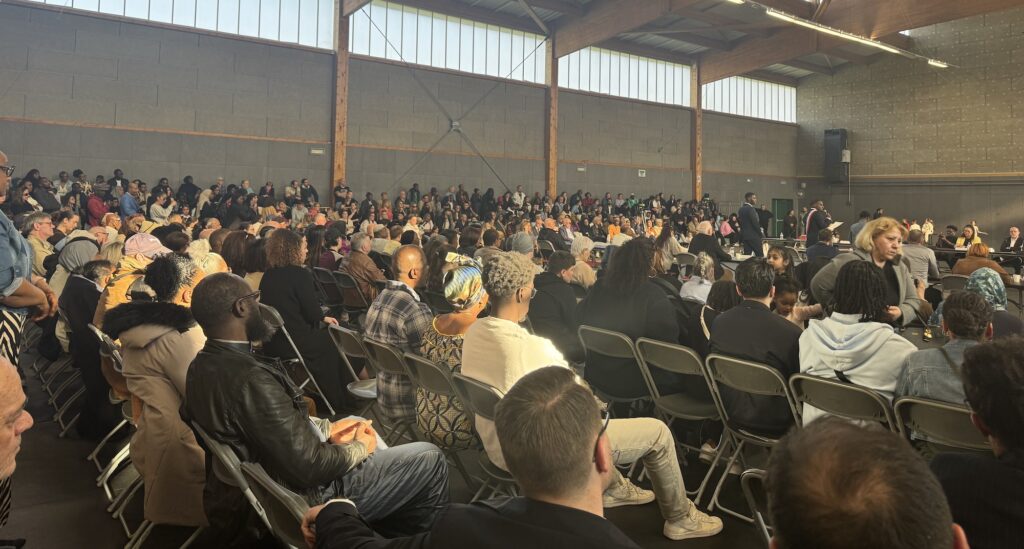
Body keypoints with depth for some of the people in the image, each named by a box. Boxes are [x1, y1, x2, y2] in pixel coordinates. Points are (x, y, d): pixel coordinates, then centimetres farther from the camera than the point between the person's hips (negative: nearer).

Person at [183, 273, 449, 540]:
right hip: (299, 500, -9)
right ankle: (418, 537, 28)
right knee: (430, 459, 0)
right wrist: (360, 447, -10)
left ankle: (386, 523, 38)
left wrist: (326, 427, 6)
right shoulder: (250, 378, -32)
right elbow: (309, 467, -27)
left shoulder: (203, 365, -3)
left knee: (358, 422, 27)